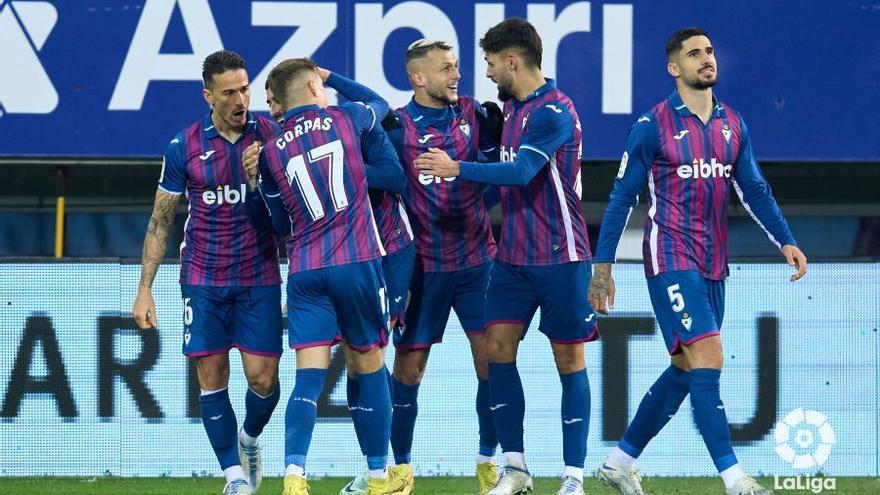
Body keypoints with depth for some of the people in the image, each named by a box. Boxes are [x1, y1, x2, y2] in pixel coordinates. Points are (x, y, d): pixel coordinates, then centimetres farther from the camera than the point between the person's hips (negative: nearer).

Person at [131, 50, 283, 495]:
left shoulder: (270, 134, -3)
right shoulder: (185, 146, -3)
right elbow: (160, 221, 4)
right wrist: (144, 289, 0)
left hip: (259, 278, 0)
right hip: (203, 278, 0)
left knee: (263, 377, -3)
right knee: (212, 377, -4)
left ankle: (250, 438, 29)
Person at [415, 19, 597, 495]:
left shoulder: (553, 111, -16)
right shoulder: (511, 106, 11)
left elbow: (522, 171, -25)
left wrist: (457, 168, -21)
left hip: (559, 256, -8)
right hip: (513, 255, 8)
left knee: (569, 360, -1)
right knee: (498, 348, -1)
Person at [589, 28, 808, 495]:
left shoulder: (732, 124, 10)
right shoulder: (653, 125, -7)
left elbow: (753, 189, 13)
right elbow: (622, 197, -4)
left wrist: (786, 241, 0)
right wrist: (602, 266, -5)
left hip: (713, 264, 7)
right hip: (671, 260, -7)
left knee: (685, 370, 10)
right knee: (707, 360, -15)